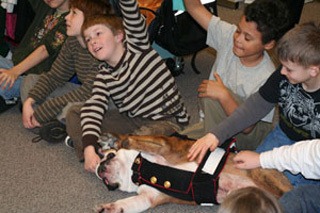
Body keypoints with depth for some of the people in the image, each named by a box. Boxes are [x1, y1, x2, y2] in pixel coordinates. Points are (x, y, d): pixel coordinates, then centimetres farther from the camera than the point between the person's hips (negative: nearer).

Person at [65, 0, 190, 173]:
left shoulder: (136, 46, -6)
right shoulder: (104, 76, 1)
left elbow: (132, 16, -23)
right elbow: (93, 108, -14)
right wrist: (89, 148, -28)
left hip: (167, 121, -5)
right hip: (132, 121, 5)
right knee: (74, 114, -5)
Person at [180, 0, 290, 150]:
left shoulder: (267, 78, -28)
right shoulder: (229, 35, -15)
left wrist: (223, 95, -37)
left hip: (246, 137, -5)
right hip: (217, 122, 6)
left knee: (212, 97, -29)